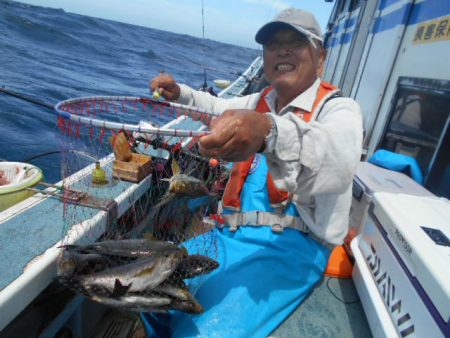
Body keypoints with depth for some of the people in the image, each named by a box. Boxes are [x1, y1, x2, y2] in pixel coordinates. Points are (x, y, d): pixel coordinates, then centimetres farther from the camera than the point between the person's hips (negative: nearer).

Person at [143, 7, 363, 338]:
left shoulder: (339, 108, -2)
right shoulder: (261, 102, 18)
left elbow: (337, 160, -27)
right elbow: (217, 106, 38)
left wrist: (270, 132, -47)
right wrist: (179, 93, 20)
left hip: (292, 245, -5)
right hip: (233, 234, 6)